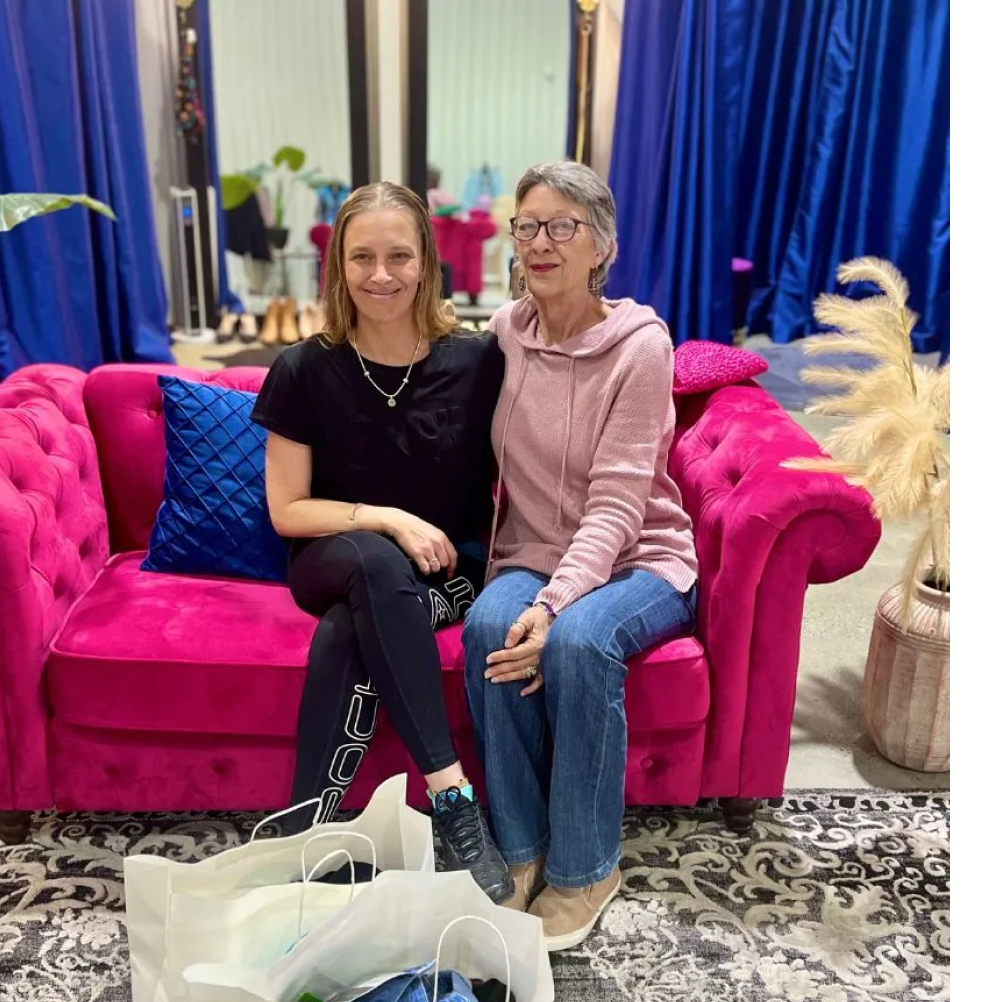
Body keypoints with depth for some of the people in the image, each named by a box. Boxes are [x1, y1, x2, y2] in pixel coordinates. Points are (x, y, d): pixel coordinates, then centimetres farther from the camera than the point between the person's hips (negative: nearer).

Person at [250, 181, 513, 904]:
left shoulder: (478, 362, -6)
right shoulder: (305, 371, -6)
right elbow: (288, 511, -4)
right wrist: (390, 521, -18)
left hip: (453, 572, 0)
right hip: (337, 566, 0)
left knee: (346, 635, -33)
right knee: (375, 561, -37)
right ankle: (451, 796, -33)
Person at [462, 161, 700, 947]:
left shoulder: (640, 345, -14)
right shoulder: (504, 333, 1)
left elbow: (616, 506, -20)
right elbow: (485, 464, 6)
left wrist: (554, 603, -33)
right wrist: (526, 588, -9)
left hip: (637, 560, -3)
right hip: (533, 555, 3)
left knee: (577, 639, -33)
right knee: (489, 628, -29)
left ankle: (584, 868, -11)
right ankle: (520, 850, -10)